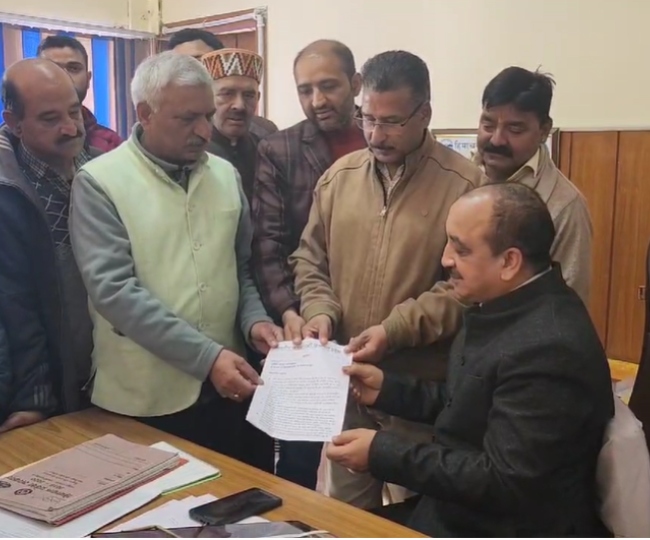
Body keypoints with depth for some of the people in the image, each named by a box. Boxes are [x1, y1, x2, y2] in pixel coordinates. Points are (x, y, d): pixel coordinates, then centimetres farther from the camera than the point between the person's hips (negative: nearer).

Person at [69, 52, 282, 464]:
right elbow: (115, 289, -18)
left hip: (223, 388, 5)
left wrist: (253, 320, -6)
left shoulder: (225, 175, 5)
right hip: (144, 398, -4)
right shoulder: (100, 182, -10)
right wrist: (206, 356, -23)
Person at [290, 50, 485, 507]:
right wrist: (320, 311, -6)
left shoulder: (464, 183, -11)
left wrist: (395, 330, -21)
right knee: (346, 507, 22)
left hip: (422, 385, -4)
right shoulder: (338, 176, 6)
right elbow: (310, 259, 12)